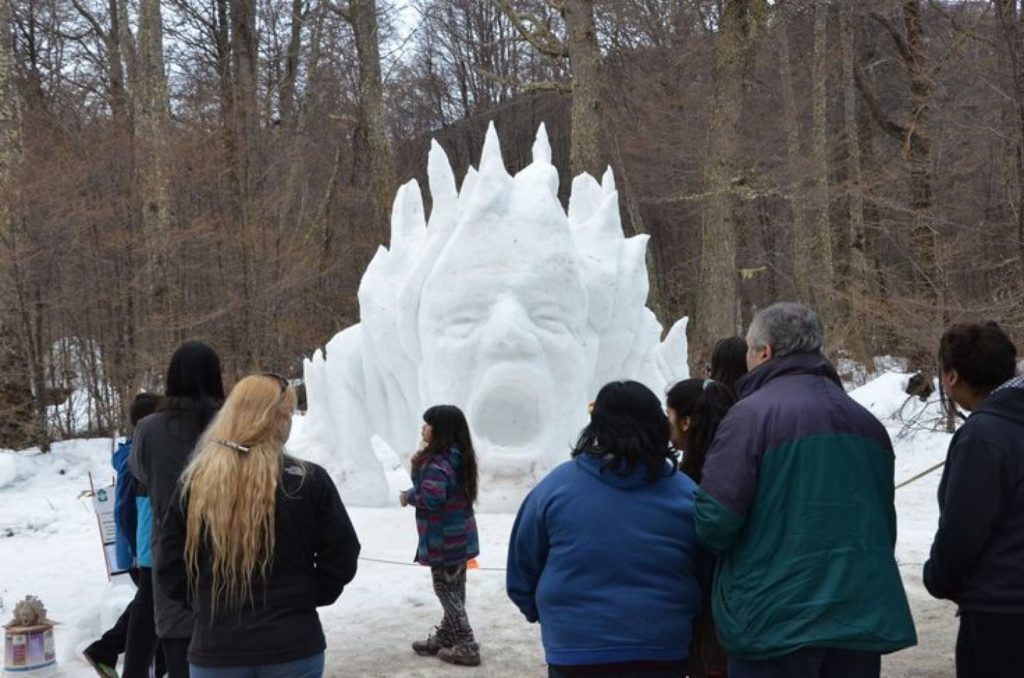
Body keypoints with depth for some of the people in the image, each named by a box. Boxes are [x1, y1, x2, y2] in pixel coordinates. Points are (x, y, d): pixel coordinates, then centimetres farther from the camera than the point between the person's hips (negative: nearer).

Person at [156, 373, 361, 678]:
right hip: (293, 647, -1)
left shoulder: (194, 483, -5)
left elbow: (170, 571, 0)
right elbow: (341, 559, -3)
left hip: (215, 651, 1)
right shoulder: (309, 481, -10)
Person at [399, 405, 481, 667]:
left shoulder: (438, 461, -22)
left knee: (446, 590, 0)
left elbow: (431, 497, -31)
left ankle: (466, 647, 3)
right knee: (453, 589, 16)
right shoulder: (457, 456, 9)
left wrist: (408, 497, -14)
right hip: (459, 536, 9)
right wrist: (418, 467, -2)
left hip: (444, 539, -9)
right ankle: (445, 638, 28)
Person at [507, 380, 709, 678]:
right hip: (662, 652, 1)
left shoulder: (558, 485, -5)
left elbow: (522, 570, 2)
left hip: (577, 652, -1)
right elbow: (706, 576, 4)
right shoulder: (685, 493, -3)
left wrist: (544, 614, 20)